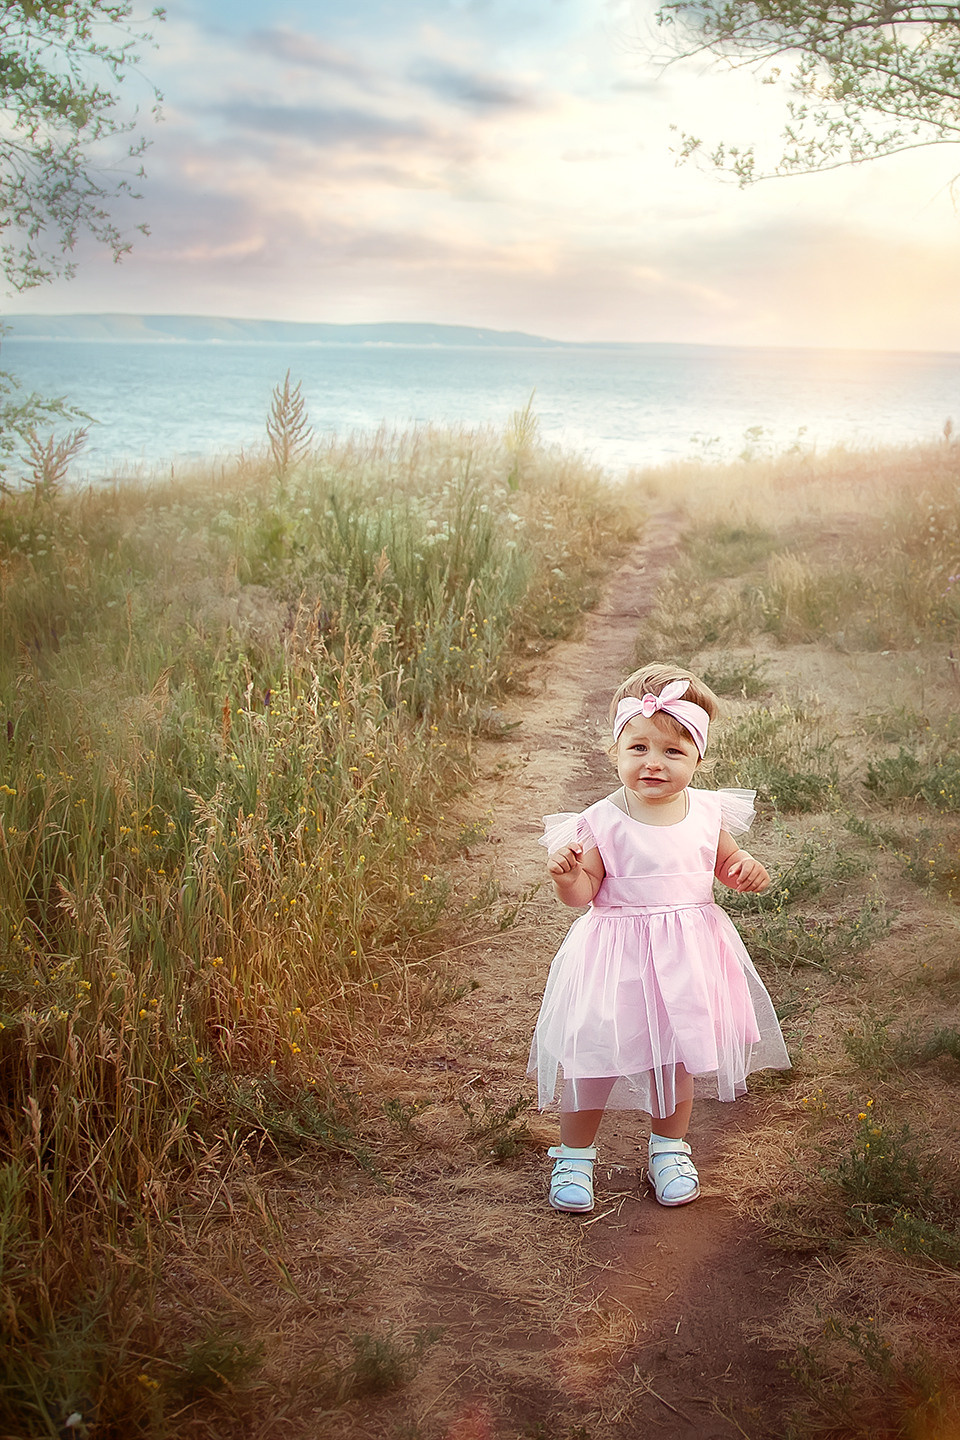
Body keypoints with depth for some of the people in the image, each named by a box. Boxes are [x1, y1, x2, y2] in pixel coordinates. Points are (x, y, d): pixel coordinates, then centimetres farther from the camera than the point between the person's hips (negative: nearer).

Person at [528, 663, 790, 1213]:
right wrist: (566, 872, -32)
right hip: (617, 958, -3)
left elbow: (726, 861, 14)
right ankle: (575, 1153, 27)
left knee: (678, 1054, 17)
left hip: (685, 957, 3)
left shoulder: (707, 812, -3)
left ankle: (669, 1147, 41)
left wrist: (747, 870, -7)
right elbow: (582, 892, -11)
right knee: (595, 1056, 4)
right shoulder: (602, 822, -14)